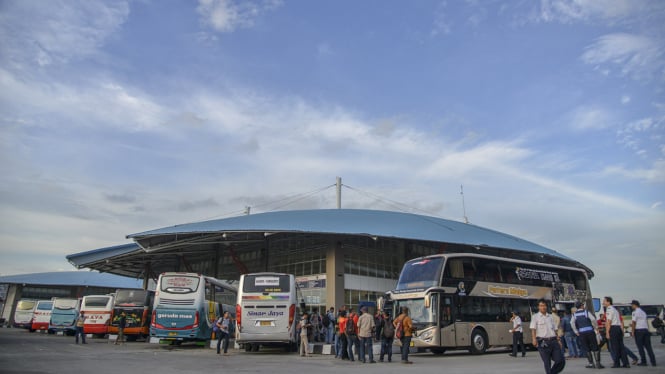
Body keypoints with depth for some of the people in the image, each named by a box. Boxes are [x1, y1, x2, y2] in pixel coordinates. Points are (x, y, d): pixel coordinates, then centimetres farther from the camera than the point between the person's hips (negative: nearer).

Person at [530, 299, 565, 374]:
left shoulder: (550, 316, 18)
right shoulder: (535, 317, 3)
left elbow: (555, 330, 20)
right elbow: (533, 329, -8)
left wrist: (558, 340, 13)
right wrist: (534, 338, -23)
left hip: (553, 341, 5)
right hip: (543, 342, -4)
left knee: (561, 360, -2)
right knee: (547, 363, -2)